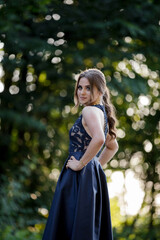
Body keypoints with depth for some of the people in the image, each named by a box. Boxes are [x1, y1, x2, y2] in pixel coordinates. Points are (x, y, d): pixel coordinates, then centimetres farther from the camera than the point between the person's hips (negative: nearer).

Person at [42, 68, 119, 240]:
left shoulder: (90, 111, -12)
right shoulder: (102, 112, 16)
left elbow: (99, 139, -31)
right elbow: (113, 146, 29)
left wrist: (81, 164, -21)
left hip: (80, 178, -10)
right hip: (94, 177, 10)